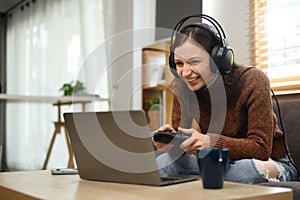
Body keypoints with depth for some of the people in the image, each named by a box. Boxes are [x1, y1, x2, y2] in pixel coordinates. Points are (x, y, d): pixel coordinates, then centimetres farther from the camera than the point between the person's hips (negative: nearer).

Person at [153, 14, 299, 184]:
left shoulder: (252, 80, -22)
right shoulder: (182, 85, -9)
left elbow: (261, 148, -26)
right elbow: (181, 136, -7)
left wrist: (209, 142, -40)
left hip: (272, 162, -2)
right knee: (162, 163, -19)